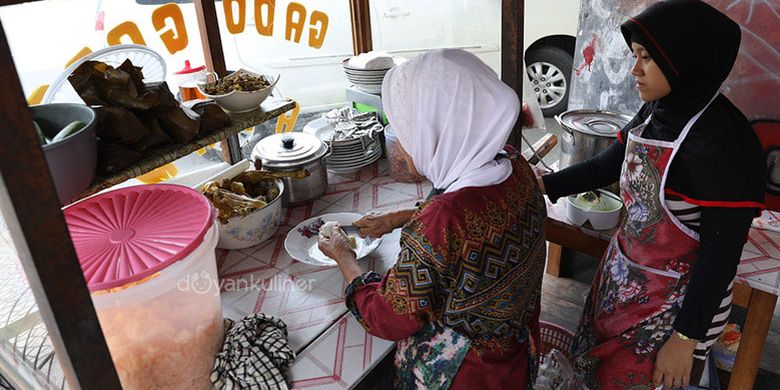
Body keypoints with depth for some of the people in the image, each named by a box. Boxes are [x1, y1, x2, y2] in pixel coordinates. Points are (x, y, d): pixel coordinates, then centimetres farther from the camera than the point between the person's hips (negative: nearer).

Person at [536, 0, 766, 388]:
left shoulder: (723, 143, -26)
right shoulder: (655, 113, -4)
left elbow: (722, 253, -22)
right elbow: (607, 166, 10)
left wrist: (687, 338, -17)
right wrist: (546, 185, 2)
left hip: (676, 300, -7)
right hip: (624, 274, 7)